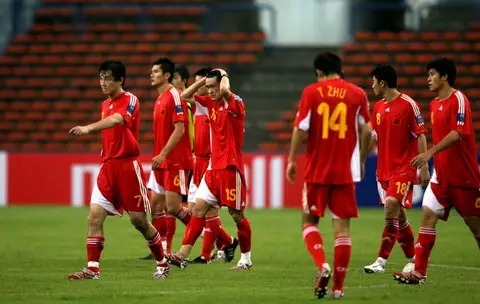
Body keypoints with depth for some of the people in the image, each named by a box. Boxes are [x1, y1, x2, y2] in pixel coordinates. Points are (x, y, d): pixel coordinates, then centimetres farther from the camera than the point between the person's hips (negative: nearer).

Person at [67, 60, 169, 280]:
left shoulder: (130, 100, -10)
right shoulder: (106, 104, 14)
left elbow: (116, 120, -31)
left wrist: (88, 128, -45)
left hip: (128, 165, -7)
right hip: (108, 166, 7)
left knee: (138, 220, 1)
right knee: (94, 216, -7)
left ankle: (162, 264, 18)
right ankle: (92, 268, -9)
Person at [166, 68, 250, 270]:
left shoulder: (235, 103, -11)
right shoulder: (211, 103, 10)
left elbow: (225, 91, -33)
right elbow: (185, 96, 18)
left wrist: (223, 76, -12)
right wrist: (204, 80, 7)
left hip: (231, 168, -7)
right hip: (213, 167, 7)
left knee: (236, 214, 1)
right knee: (199, 208, -2)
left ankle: (246, 259, 15)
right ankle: (183, 255, -8)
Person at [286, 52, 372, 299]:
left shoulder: (311, 92, -2)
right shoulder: (357, 94, 3)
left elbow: (300, 129, -6)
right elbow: (367, 130, 3)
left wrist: (292, 160, 3)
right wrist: (362, 161, 15)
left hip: (316, 170, -1)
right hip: (345, 171, 1)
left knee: (309, 220, 12)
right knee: (342, 226, 4)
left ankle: (322, 265, -13)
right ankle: (338, 286, 2)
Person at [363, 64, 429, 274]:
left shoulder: (408, 104, -10)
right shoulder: (378, 107, 11)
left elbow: (421, 136, -9)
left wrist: (423, 166, -13)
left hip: (404, 168, -7)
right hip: (384, 168, 7)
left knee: (392, 205, -20)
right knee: (398, 214, 9)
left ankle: (381, 261, -21)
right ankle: (412, 259, 20)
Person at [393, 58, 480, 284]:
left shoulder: (458, 100, -13)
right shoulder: (434, 104, 12)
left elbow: (457, 134, -25)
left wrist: (430, 153, -32)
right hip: (441, 175, 7)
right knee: (428, 216, -6)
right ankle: (419, 272, -9)